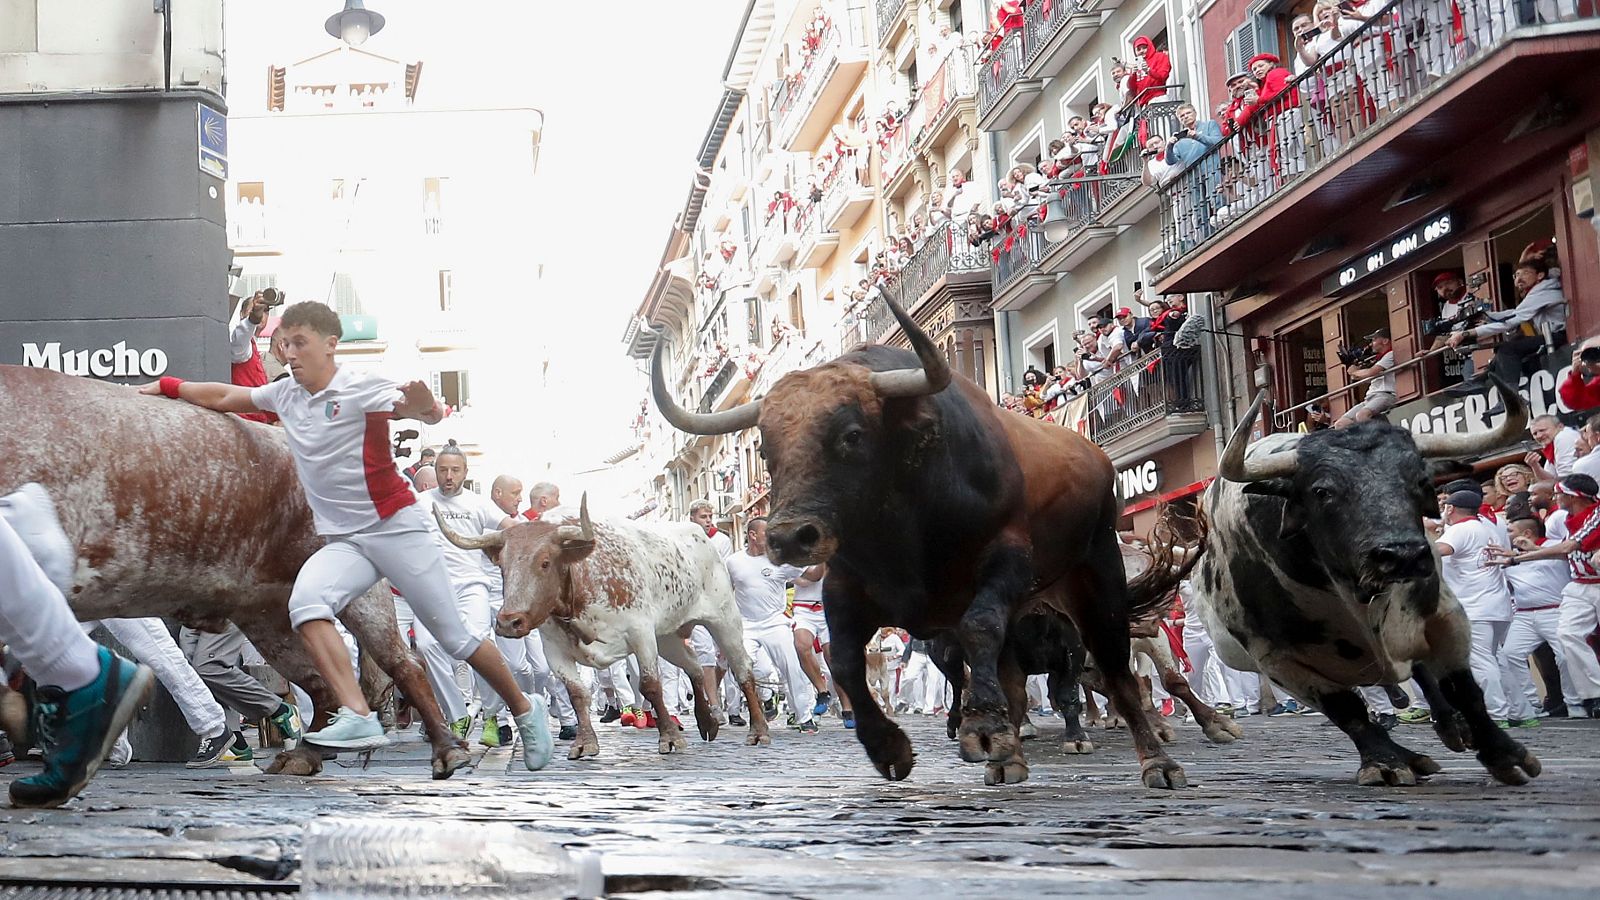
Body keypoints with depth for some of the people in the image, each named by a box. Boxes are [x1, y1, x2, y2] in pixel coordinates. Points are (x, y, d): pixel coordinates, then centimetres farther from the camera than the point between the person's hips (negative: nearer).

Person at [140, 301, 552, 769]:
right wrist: (162, 387, 18)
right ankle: (359, 719, -33)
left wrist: (425, 405, -45)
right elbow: (223, 397, 23)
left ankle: (525, 710, 21)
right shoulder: (284, 394, 9)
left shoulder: (361, 388, -10)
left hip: (397, 527, -5)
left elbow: (431, 414, -23)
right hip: (344, 540, 5)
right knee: (305, 603, -27)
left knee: (456, 638, -2)